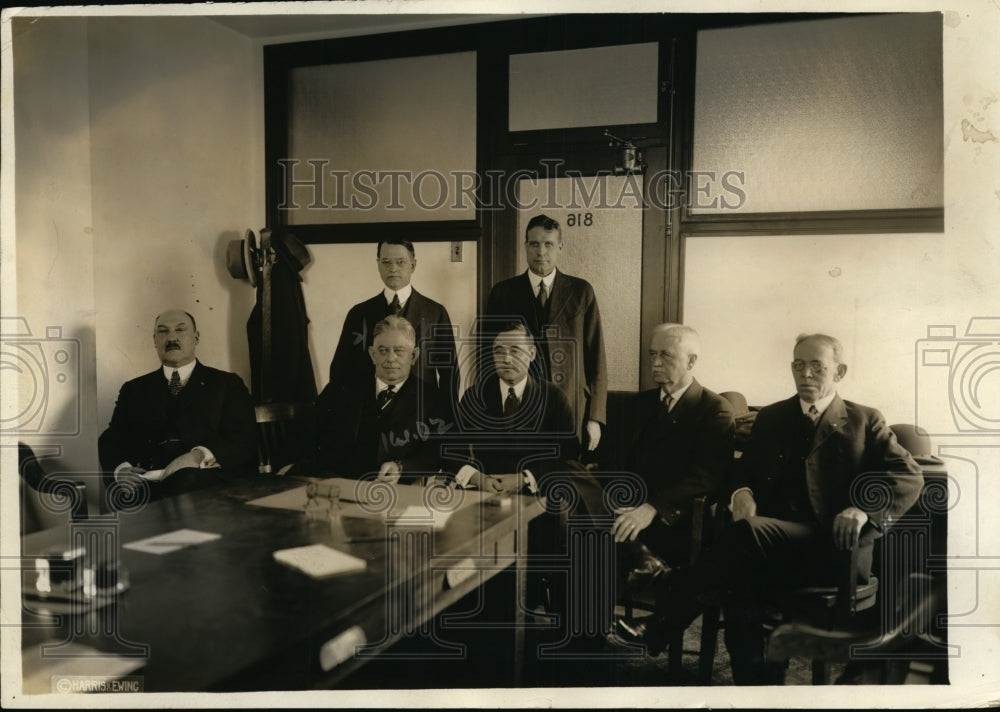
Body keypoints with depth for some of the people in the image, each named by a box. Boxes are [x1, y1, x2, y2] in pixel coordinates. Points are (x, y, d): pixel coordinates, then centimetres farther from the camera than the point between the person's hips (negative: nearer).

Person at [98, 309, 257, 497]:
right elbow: (111, 441, 15)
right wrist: (121, 468, -10)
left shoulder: (227, 384, 14)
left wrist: (199, 456, -19)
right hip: (147, 482, 3)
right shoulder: (133, 390, 25)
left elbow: (245, 439, 1)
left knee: (188, 478, -38)